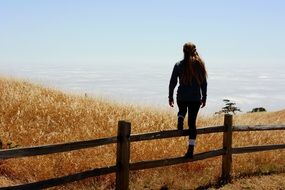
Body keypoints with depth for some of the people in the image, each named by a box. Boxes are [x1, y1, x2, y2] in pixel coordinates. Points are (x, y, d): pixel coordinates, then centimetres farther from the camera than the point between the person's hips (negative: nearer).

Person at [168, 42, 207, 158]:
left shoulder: (179, 65, -4)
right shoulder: (200, 64, 0)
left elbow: (172, 82, -2)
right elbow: (204, 83, 4)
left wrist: (170, 97, 8)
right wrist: (204, 97, 14)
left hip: (182, 97, 0)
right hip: (196, 98, 0)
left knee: (182, 110, 33)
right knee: (192, 123, 5)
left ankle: (180, 121, 0)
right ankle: (190, 150, 2)